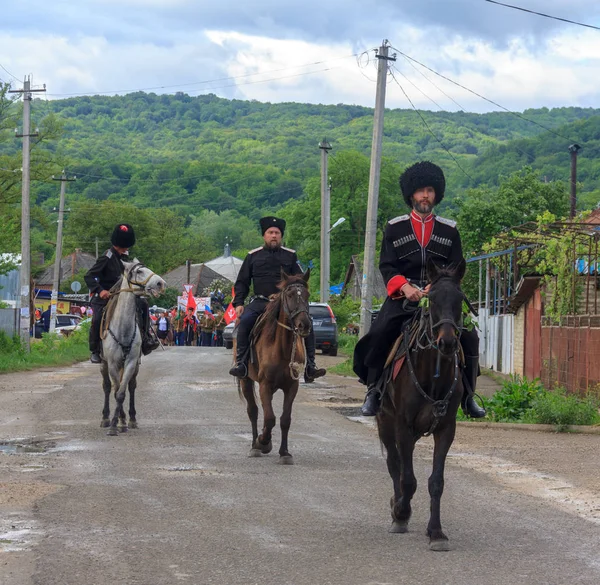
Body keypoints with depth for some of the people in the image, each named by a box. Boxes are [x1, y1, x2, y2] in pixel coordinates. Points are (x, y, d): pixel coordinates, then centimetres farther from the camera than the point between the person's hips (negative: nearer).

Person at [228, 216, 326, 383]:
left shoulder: (290, 256, 13)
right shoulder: (253, 256, 12)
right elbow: (242, 282, 14)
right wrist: (238, 303, 1)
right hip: (261, 302, -1)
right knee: (245, 321, -28)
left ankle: (310, 366, -13)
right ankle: (240, 363, -23)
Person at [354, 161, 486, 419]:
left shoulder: (449, 230, 10)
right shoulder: (394, 228, 8)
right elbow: (387, 266, 2)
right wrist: (405, 286, -17)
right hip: (403, 295, -1)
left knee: (468, 336, -17)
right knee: (379, 334, -23)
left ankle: (467, 395, -3)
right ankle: (374, 390, -7)